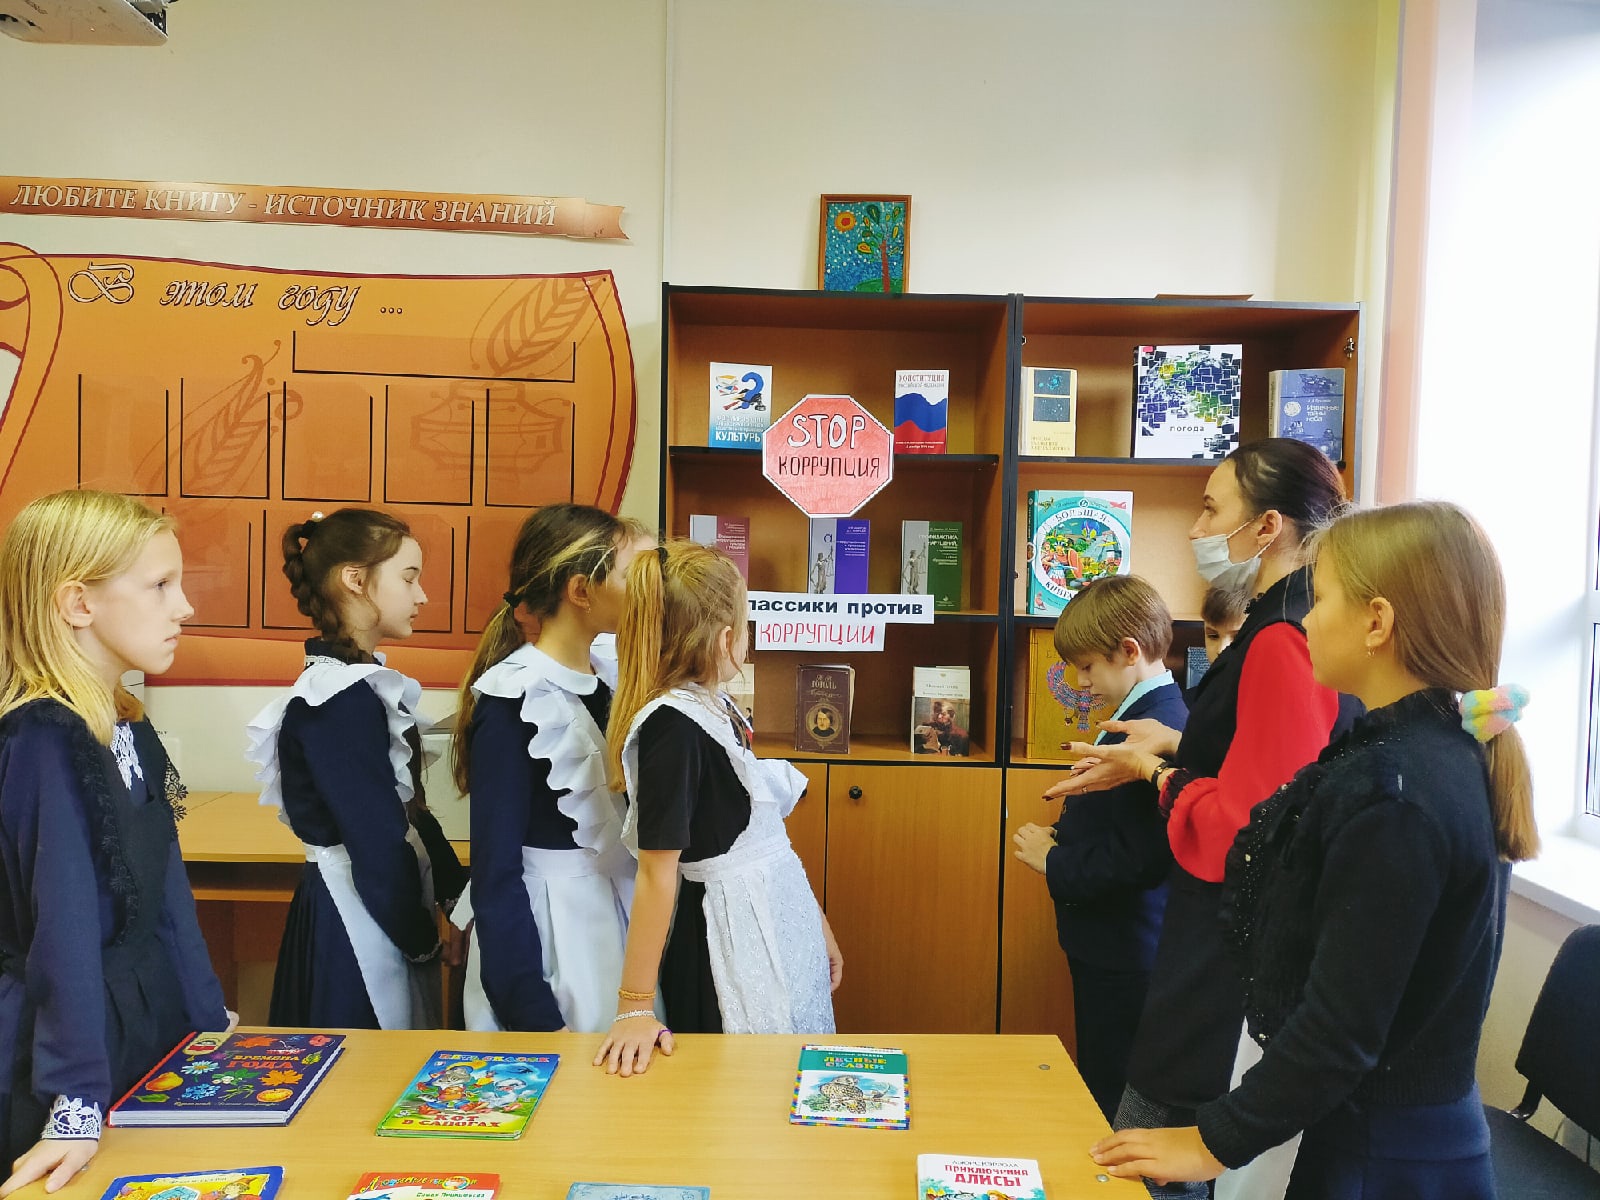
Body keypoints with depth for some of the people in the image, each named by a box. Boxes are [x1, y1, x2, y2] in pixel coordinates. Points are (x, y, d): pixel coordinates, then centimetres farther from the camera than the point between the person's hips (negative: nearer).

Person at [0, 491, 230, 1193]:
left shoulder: (130, 729, 4)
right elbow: (64, 926, -25)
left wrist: (212, 1017, 12)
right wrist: (77, 1105, -25)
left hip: (150, 1029, 8)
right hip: (59, 1055, -8)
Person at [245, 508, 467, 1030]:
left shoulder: (364, 683, 8)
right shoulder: (338, 701, -22)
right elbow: (376, 842, -21)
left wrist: (456, 894, 7)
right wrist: (425, 942, -9)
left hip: (391, 908, 9)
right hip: (357, 922, -9)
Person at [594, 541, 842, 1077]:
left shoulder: (715, 706, 5)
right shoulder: (672, 725, -22)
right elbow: (657, 871, -21)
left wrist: (816, 921, 16)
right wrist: (634, 1009, -16)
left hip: (779, 918, 9)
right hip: (733, 934, -9)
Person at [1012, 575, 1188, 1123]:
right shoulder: (1149, 715, 7)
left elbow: (1139, 857, -30)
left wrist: (1054, 864, -18)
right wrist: (1061, 837, 1)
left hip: (1124, 954, -10)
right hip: (1112, 944, 10)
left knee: (1110, 1091, 7)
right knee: (1099, 1081, 24)